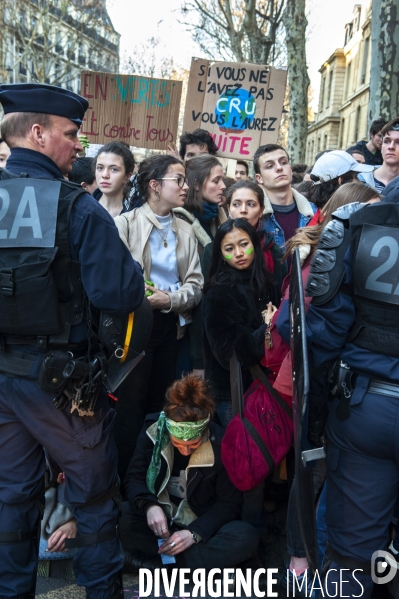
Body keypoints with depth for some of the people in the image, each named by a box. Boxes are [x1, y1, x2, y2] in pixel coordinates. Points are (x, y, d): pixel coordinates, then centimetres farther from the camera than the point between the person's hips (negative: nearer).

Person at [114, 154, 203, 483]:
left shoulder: (186, 231, 12)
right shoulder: (126, 223, -2)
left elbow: (195, 285, 2)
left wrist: (170, 299, -13)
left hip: (171, 326, 5)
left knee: (160, 404, 13)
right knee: (131, 406, 0)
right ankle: (124, 479, 16)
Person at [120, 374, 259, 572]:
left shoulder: (221, 445, -18)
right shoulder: (153, 430, -13)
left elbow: (228, 503, -11)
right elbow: (134, 477, -8)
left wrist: (195, 533, -24)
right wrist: (149, 505, -29)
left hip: (201, 526, -1)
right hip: (158, 519, 1)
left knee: (246, 537, -31)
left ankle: (152, 561, -26)